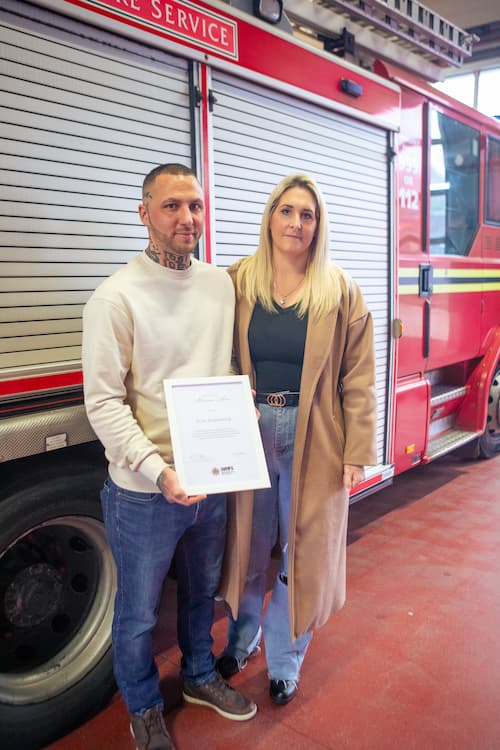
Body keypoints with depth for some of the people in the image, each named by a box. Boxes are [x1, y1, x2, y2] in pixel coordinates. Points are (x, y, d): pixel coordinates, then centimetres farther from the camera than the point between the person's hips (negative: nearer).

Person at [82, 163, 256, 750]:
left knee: (201, 590, 25)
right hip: (145, 492, -5)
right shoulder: (116, 297, -14)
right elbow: (103, 403, -16)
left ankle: (199, 676, 50)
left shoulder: (220, 284, 4)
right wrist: (159, 472, -24)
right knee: (138, 612, 14)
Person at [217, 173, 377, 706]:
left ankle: (285, 660, 35)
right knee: (248, 542, 17)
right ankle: (242, 638, 44)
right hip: (249, 432, 1)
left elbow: (358, 378, -4)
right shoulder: (237, 283, -2)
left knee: (303, 550, 11)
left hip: (313, 438, -1)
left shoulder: (340, 291, -4)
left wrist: (358, 451, -7)